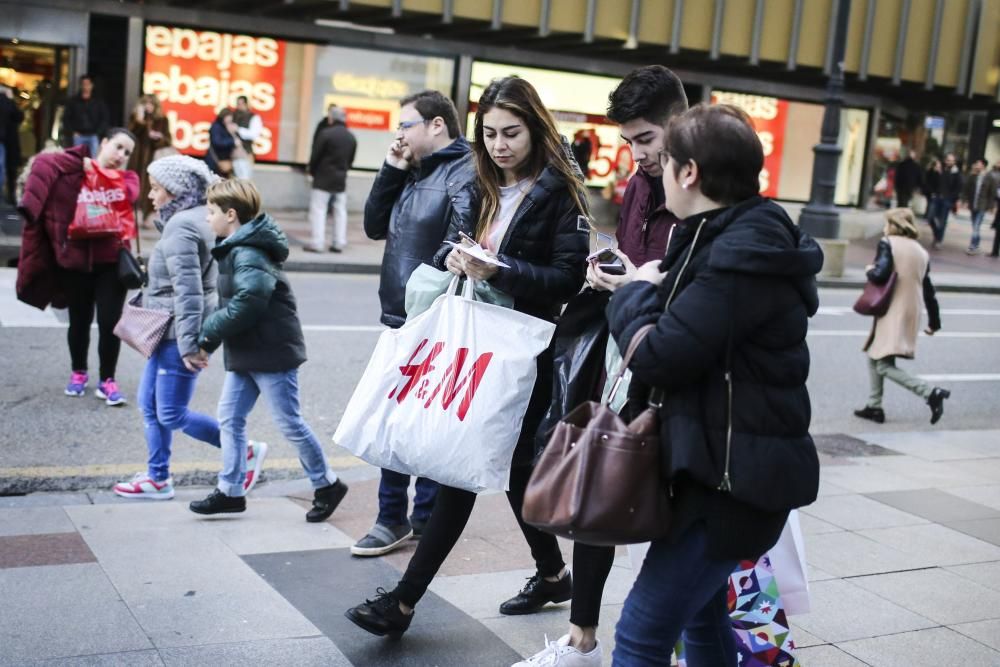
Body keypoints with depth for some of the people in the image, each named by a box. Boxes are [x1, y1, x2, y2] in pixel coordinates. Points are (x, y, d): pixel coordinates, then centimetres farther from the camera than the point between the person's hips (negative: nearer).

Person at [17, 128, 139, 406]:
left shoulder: (127, 178, 7)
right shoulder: (75, 167, 3)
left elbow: (125, 193, -15)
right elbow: (44, 164, -12)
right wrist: (79, 162, -18)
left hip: (111, 260, 1)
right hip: (76, 259, 0)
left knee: (110, 321, -4)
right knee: (79, 320, 11)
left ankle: (107, 381, 9)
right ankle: (78, 373, 31)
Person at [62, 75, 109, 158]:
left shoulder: (99, 101, 7)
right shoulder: (73, 101, 8)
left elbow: (105, 119, 7)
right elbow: (66, 118, 10)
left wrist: (98, 133, -2)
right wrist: (71, 132, 0)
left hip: (93, 136, -1)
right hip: (78, 136, 1)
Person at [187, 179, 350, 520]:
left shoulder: (247, 254, -18)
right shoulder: (235, 249, 13)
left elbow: (248, 302, -28)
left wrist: (206, 335, -18)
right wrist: (209, 342, 7)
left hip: (272, 352, -10)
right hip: (246, 354, 10)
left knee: (289, 422, 0)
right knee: (229, 416, 9)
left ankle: (327, 485, 15)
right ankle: (231, 491, 17)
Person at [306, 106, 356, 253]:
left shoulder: (326, 133, -13)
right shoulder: (351, 138, 5)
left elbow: (315, 155, -9)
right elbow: (350, 160, 9)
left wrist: (312, 171, 6)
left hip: (323, 178, -5)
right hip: (341, 180, 5)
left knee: (318, 209, -2)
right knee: (340, 211, 11)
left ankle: (317, 243, -7)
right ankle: (339, 243, 11)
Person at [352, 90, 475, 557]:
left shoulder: (465, 175, -14)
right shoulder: (411, 171, 15)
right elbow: (375, 226, 14)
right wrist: (391, 171, 5)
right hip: (402, 318, 9)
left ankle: (426, 519, 17)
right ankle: (392, 517, 22)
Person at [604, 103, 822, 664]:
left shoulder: (741, 257, -23)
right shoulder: (744, 238, 10)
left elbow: (657, 357, -24)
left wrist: (635, 294, -7)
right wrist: (648, 291, 2)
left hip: (736, 475, -11)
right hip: (726, 464, 11)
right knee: (701, 611, 25)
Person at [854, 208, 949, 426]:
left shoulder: (888, 243, -7)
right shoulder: (921, 251, 13)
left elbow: (880, 275, -21)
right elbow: (928, 290, 15)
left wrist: (870, 271, 2)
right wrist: (934, 322, 22)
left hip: (892, 313, -8)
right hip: (911, 315, 8)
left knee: (884, 365, -9)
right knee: (874, 356, 19)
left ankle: (930, 392, -20)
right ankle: (874, 406, 19)